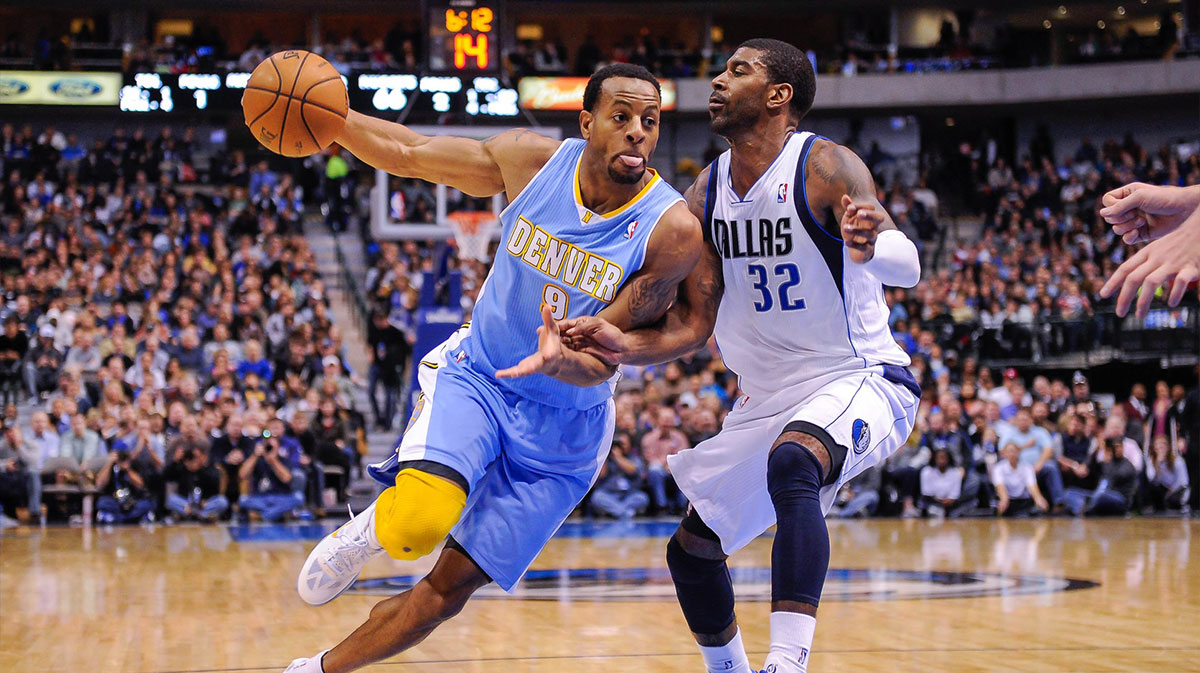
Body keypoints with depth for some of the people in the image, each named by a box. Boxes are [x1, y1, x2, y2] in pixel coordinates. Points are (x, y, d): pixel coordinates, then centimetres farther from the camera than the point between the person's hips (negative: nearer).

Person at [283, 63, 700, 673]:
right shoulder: (530, 160, -12)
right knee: (420, 520, -30)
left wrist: (561, 360, -42)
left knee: (448, 591, 2)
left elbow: (602, 361, -20)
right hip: (474, 375, 0)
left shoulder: (672, 231, -20)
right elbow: (408, 153, 3)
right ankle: (370, 528, 6)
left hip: (560, 437, 0)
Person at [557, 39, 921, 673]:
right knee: (692, 551, 13)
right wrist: (627, 346, -20)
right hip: (768, 400, 8)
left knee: (792, 463, -39)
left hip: (858, 379, -8)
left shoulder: (825, 167, -17)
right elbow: (694, 321, 1)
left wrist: (868, 245, -55)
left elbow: (907, 267, -31)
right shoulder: (706, 193, 3)